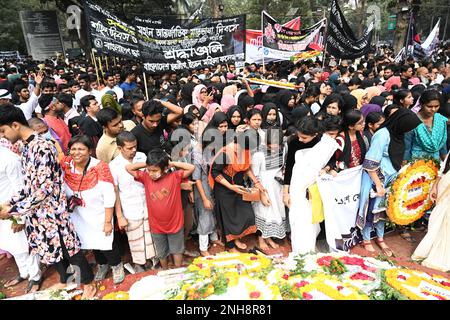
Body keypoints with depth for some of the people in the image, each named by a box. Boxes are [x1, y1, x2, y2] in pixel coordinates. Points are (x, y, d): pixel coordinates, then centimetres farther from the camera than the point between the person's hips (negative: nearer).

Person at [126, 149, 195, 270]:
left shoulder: (174, 177, -16)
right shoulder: (146, 178, -10)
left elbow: (191, 168, -21)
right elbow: (128, 168, -9)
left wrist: (172, 163, -19)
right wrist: (146, 164, -14)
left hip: (175, 224, -2)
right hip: (156, 226, 3)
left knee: (177, 251, 20)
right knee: (162, 253, 24)